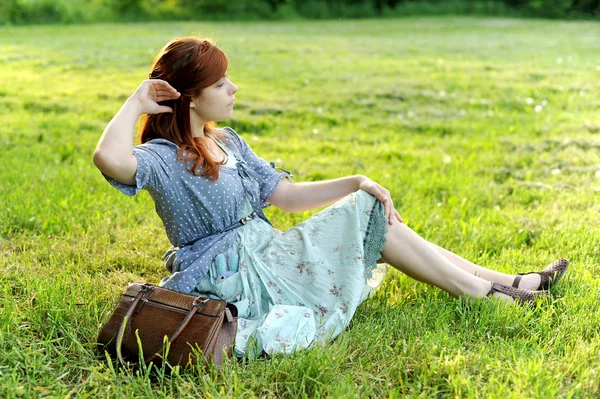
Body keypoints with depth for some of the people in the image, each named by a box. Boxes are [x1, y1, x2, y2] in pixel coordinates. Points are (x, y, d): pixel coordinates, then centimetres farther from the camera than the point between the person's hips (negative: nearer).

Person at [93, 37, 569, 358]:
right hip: (230, 277, -9)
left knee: (373, 209, -1)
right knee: (367, 212, -10)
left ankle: (504, 282, 4)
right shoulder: (163, 158, -15)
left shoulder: (227, 142, 11)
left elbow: (286, 195, 12)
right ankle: (495, 292, 1)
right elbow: (110, 159, -39)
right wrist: (136, 104, -22)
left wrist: (357, 182, 1)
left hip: (263, 254, 9)